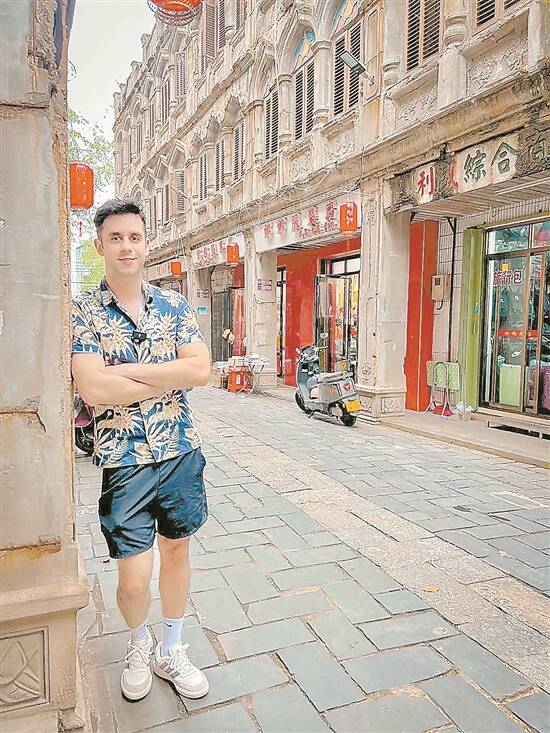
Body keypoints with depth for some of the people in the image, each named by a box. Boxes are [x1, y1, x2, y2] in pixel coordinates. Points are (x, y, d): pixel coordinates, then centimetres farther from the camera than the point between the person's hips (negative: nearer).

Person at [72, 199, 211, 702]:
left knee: (176, 550, 16)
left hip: (182, 453, 3)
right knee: (134, 578, 4)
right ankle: (139, 643, 38)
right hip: (124, 462, -3)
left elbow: (201, 370, -10)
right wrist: (169, 379, -13)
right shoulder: (82, 311, -5)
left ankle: (171, 651, 39)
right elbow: (92, 389, -19)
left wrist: (128, 372, -16)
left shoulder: (173, 305, 4)